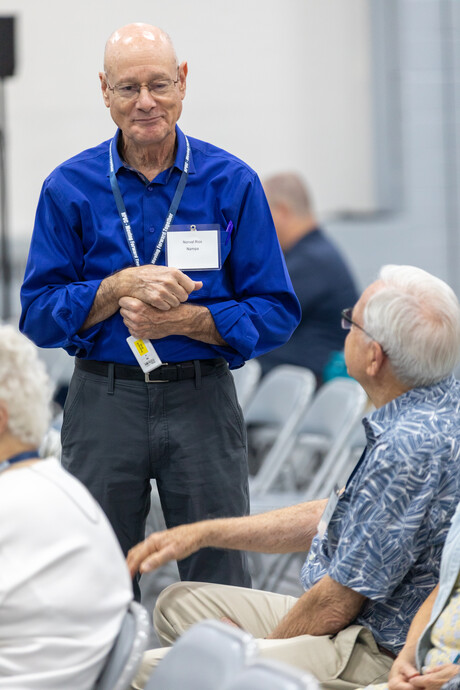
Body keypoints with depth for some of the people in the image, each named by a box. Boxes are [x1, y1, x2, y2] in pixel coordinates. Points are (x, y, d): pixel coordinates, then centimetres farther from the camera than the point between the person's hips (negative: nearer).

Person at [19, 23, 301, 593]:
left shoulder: (232, 183, 0)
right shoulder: (70, 188, 2)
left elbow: (275, 314, -1)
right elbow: (38, 316, -1)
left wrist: (182, 320, -15)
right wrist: (122, 286, -16)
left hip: (201, 401, -1)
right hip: (104, 401, 1)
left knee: (219, 583, 2)